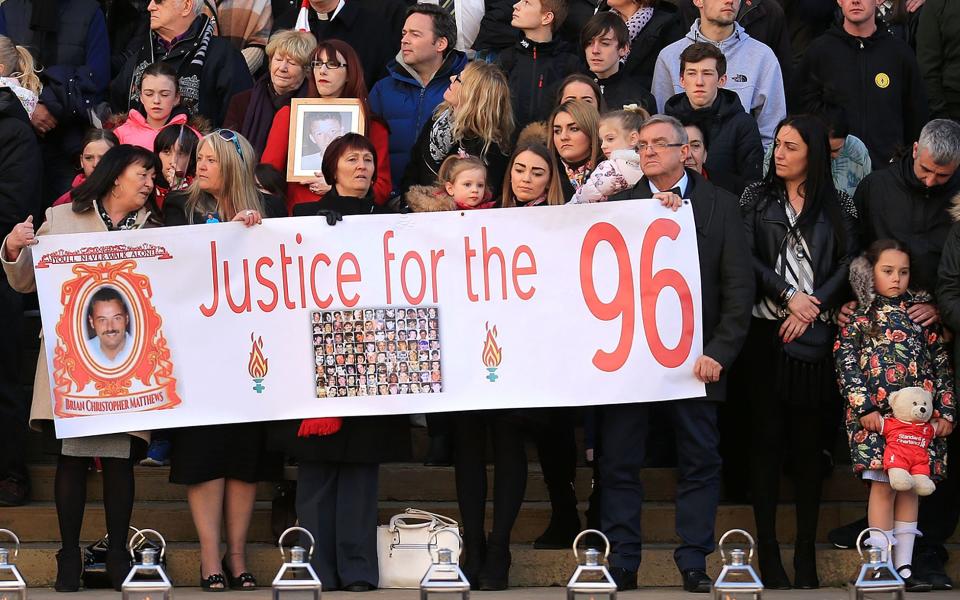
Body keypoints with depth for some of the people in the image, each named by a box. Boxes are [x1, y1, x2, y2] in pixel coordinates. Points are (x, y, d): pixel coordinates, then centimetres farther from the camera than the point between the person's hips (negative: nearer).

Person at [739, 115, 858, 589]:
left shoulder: (837, 206, 8)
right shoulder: (757, 198, 7)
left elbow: (849, 263, 1)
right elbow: (746, 258, -2)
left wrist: (813, 305, -11)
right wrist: (789, 296, -11)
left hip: (816, 335, 0)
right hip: (766, 331, 0)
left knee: (808, 440, 2)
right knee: (767, 437, -2)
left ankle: (806, 554, 5)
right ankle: (768, 552, 0)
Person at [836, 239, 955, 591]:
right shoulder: (860, 318, 2)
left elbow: (942, 365, 12)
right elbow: (847, 366, -3)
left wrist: (946, 412, 5)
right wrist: (865, 408, -11)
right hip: (876, 415, -3)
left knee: (909, 487, 6)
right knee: (883, 485, -7)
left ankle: (904, 566, 10)